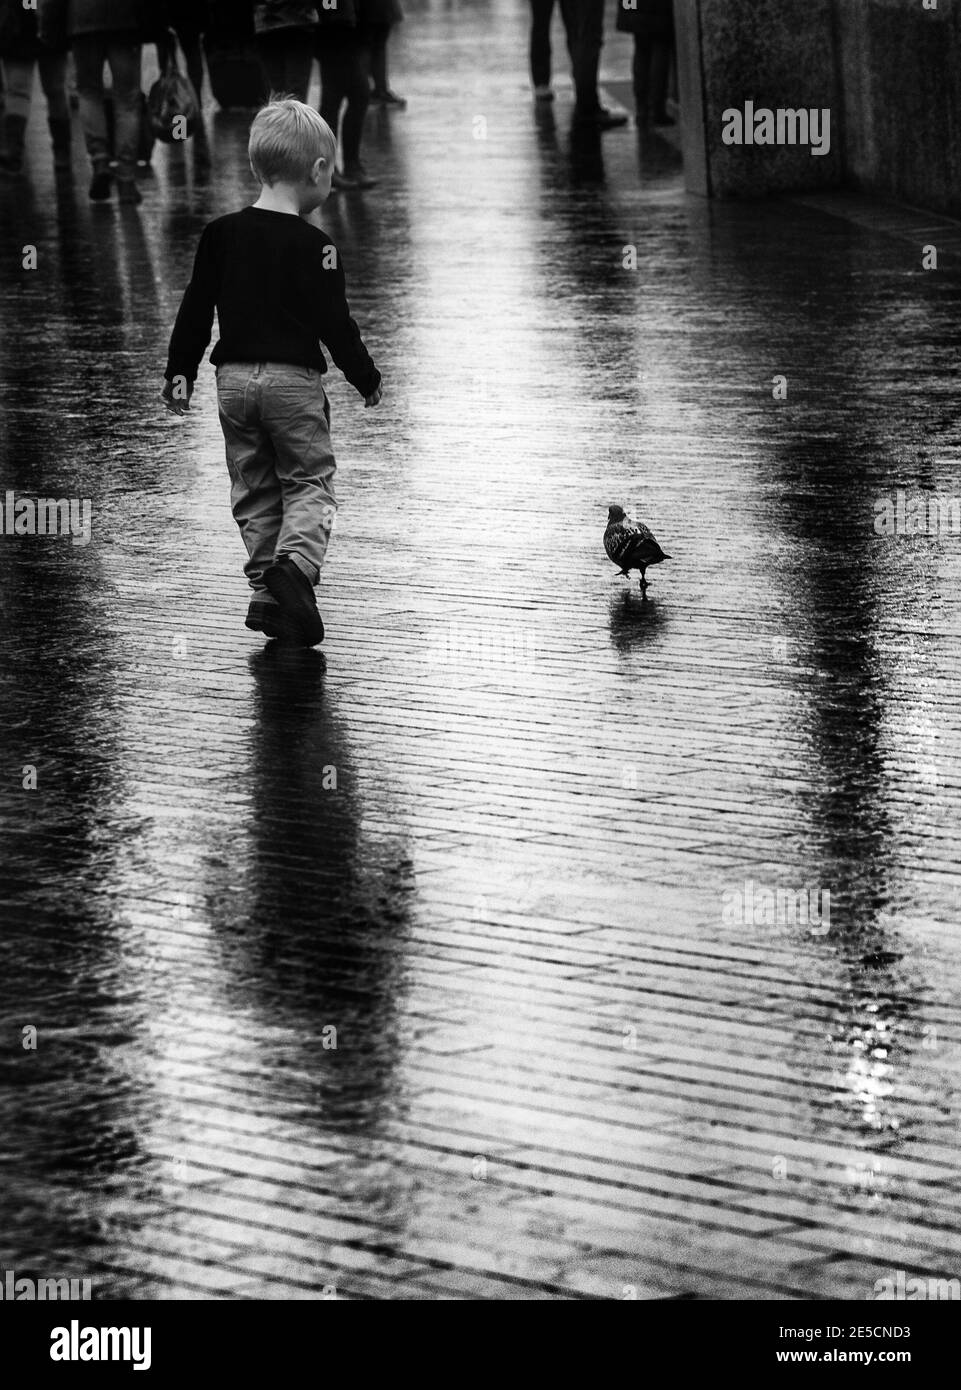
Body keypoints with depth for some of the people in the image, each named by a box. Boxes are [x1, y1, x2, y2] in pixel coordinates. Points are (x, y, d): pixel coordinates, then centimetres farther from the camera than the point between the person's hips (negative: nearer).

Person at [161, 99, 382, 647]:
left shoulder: (221, 234, 3)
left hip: (234, 376, 4)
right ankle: (296, 561, -21)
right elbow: (334, 322, -10)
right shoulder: (314, 246, -11)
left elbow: (196, 310, 6)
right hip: (293, 378, -4)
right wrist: (368, 379, 3)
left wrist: (181, 373, 15)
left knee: (253, 488, 13)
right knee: (310, 481, 4)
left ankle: (266, 590, 11)